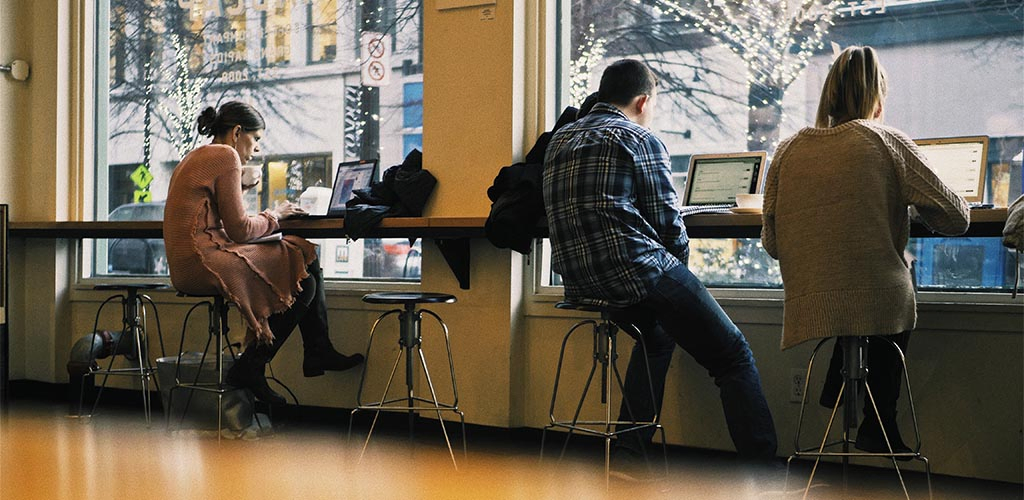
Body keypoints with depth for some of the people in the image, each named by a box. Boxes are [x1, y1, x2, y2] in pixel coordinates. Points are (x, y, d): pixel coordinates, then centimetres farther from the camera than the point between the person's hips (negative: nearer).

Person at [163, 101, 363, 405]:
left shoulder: (196, 157, 23)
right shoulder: (225, 156, -9)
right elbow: (240, 230, -13)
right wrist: (274, 216, 3)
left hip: (188, 264, 10)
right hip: (204, 263, -10)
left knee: (304, 255, 10)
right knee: (303, 281, -9)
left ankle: (319, 353, 10)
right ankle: (249, 369, -4)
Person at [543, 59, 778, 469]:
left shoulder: (561, 139, 18)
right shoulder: (640, 140, -3)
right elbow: (668, 222, -6)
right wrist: (677, 262, 14)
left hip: (578, 282, 8)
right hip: (637, 273, -8)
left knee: (657, 332, 34)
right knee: (733, 357, 3)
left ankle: (627, 452, 28)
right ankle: (763, 467, -4)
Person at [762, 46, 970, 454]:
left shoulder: (787, 151, 4)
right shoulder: (887, 143, -3)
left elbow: (771, 244, 7)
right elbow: (956, 218, -2)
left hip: (807, 310, 4)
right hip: (881, 307, -3)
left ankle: (838, 389, 35)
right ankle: (878, 424, 31)